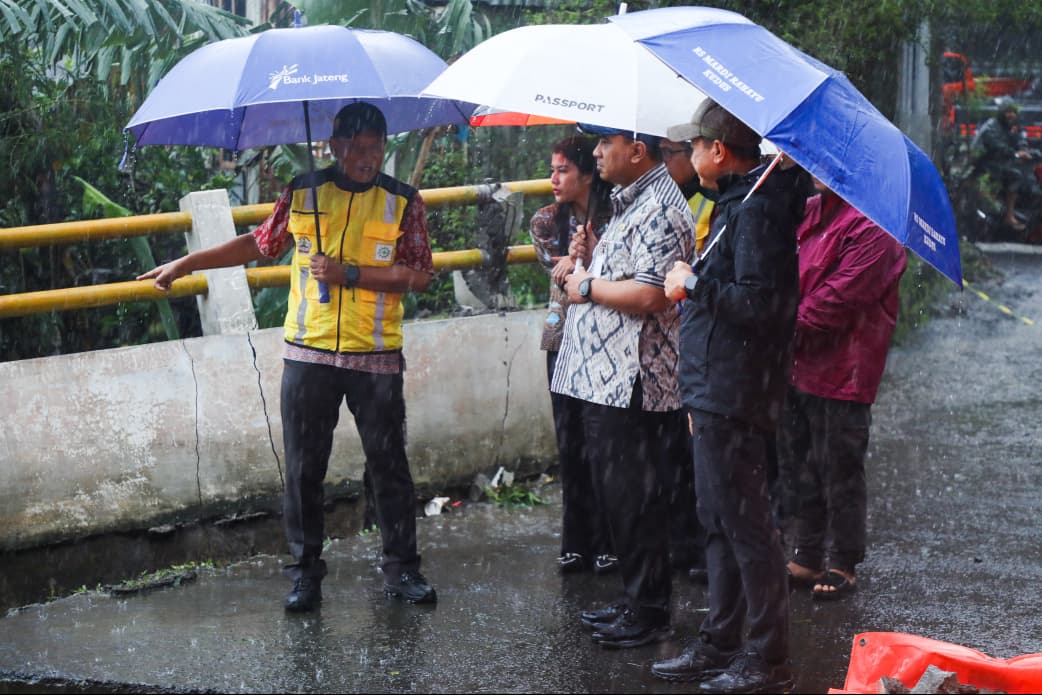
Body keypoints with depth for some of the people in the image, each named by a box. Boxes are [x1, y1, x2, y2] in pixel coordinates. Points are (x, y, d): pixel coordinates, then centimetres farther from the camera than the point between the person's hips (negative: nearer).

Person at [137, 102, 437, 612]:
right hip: (308, 354, 2)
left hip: (376, 358, -1)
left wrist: (350, 274, -16)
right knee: (303, 469, 5)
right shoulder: (303, 194, 6)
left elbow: (419, 275, -6)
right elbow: (260, 244, 17)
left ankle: (401, 569, 15)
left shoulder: (403, 202, 0)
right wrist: (187, 264, 15)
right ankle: (305, 571, 15)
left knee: (389, 466, 3)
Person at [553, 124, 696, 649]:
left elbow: (648, 294, -26)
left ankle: (648, 612, 4)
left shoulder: (658, 210, -16)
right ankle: (634, 600, 25)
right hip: (606, 377, 11)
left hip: (632, 382, -11)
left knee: (633, 498, -4)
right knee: (617, 493, 16)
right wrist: (589, 257, 9)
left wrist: (588, 287, -12)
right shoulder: (628, 203, 18)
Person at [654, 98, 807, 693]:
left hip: (734, 398, -11)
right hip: (716, 395, 11)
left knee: (745, 523, -5)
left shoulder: (757, 209, -17)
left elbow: (760, 302, -25)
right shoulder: (736, 202, 16)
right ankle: (720, 644, 25)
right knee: (719, 524, 16)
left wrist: (695, 285, -16)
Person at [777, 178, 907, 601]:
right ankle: (806, 558, 26)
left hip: (840, 372, -8)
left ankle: (842, 565, 15)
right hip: (796, 367, 8)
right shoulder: (810, 212, 11)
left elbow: (840, 297, -21)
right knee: (797, 469, 15)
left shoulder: (872, 228, -16)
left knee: (839, 473, 3)